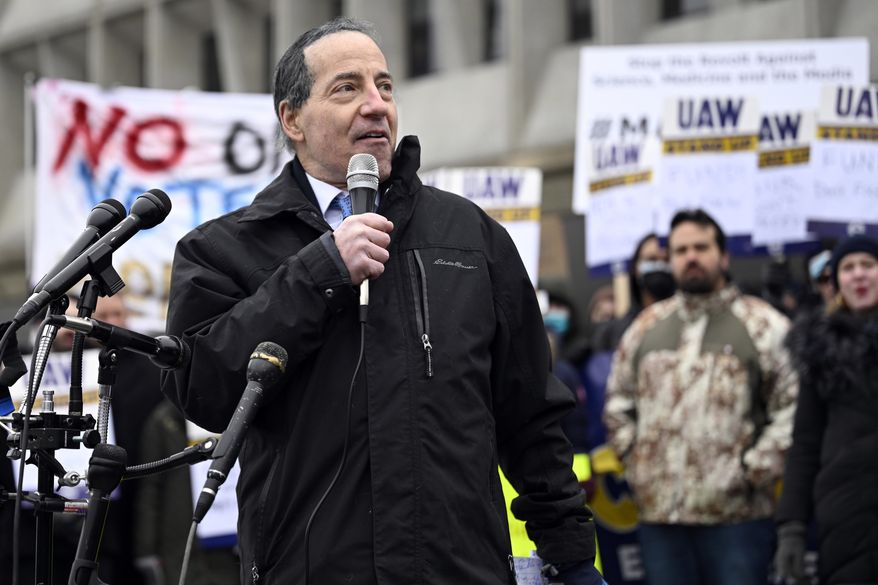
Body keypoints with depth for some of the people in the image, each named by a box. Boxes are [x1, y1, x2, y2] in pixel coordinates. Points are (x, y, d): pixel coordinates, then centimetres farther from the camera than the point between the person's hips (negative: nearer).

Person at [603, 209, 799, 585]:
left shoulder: (763, 324, 1)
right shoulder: (646, 326, 15)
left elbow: (794, 404, -4)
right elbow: (618, 401, 22)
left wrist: (756, 469, -9)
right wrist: (633, 461, 10)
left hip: (735, 512, -4)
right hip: (658, 511, 4)